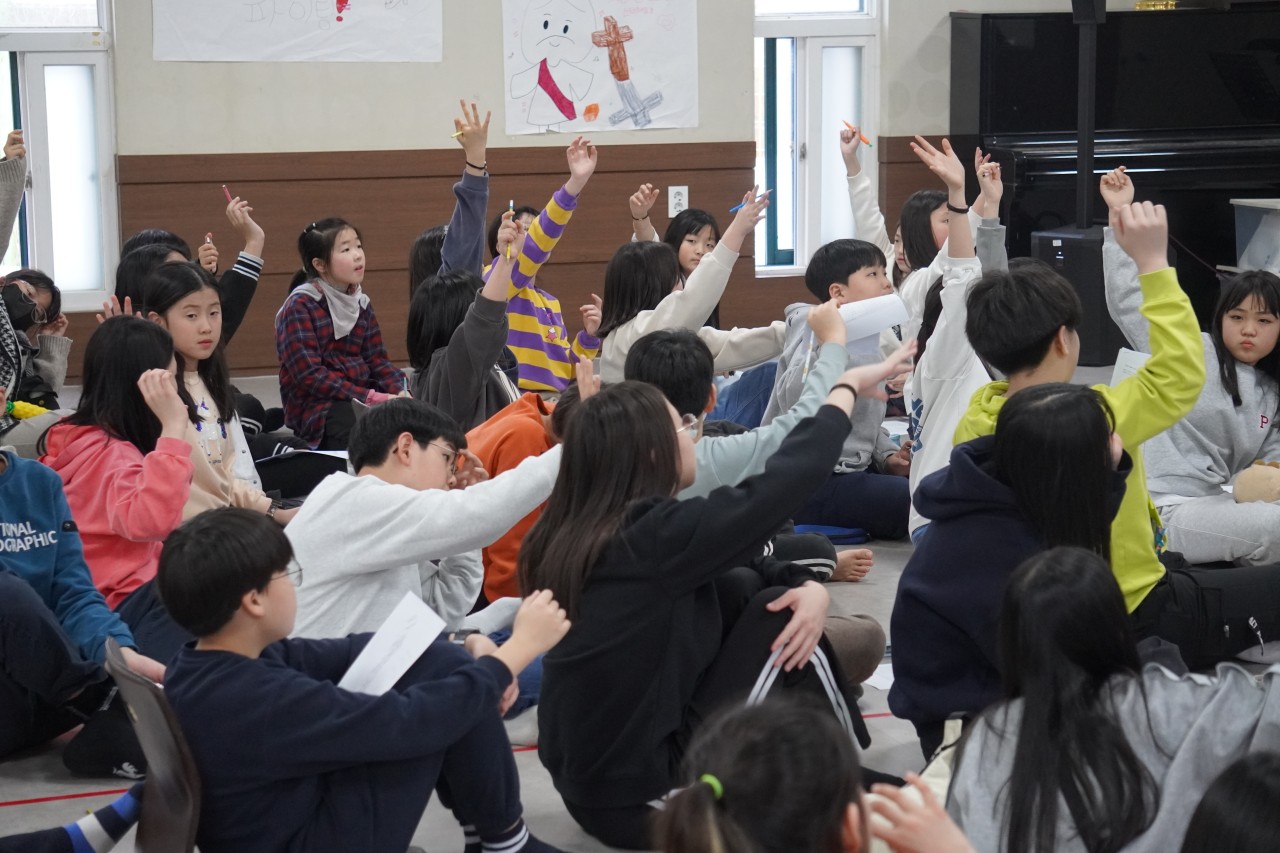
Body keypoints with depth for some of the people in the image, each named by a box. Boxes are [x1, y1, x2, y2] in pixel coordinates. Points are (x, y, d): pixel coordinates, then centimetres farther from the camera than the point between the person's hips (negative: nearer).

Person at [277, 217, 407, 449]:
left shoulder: (360, 303, 13)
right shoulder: (299, 306, -8)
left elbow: (377, 360, 12)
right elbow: (310, 375, -16)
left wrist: (400, 390, -10)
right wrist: (370, 398, -21)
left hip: (363, 398, 7)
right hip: (316, 406, -7)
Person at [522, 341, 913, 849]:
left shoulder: (572, 534, 4)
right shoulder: (654, 537, -22)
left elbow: (745, 564, 11)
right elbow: (782, 483, -14)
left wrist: (809, 585, -7)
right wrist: (848, 388, -1)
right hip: (644, 800, -8)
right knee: (780, 620, -3)